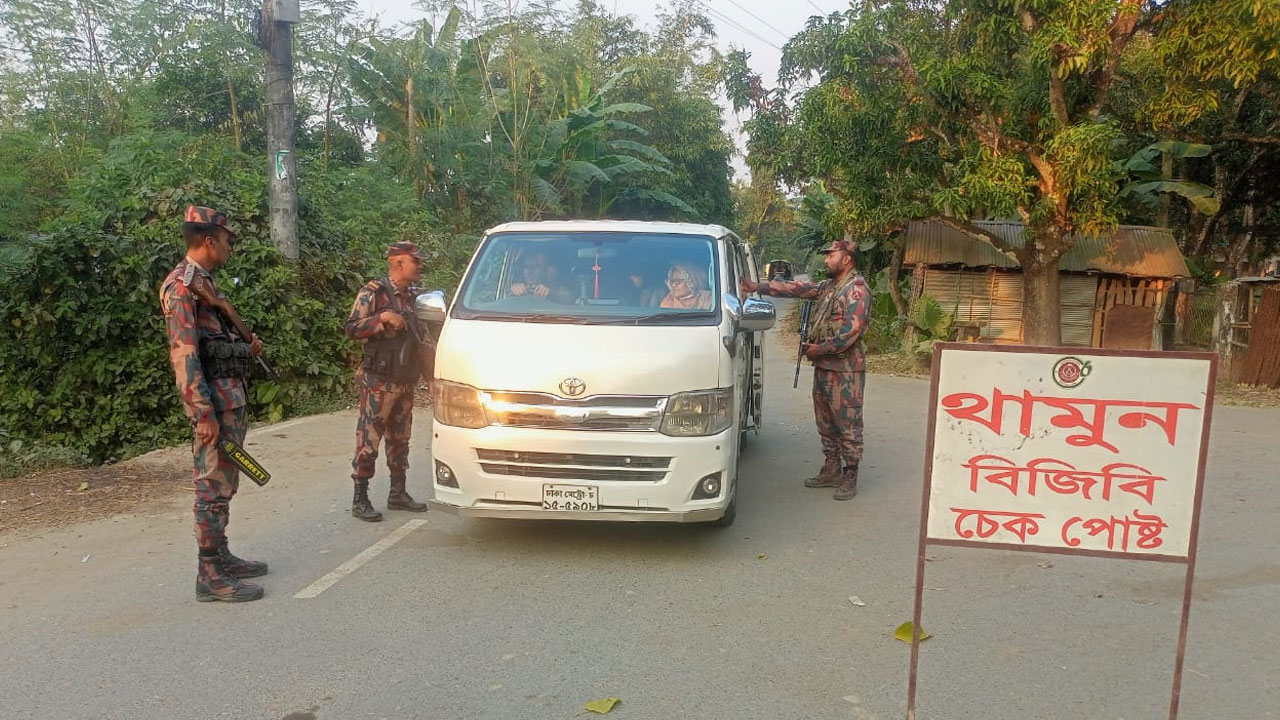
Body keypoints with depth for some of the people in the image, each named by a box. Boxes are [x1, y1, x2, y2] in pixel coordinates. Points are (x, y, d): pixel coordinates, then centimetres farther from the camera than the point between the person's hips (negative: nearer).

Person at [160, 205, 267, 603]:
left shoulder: (203, 281, 16)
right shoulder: (182, 285, -14)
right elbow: (184, 354, -20)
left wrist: (245, 346, 9)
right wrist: (204, 413, -23)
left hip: (229, 393, 10)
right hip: (213, 399, -10)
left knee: (223, 482, 16)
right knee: (213, 485, -5)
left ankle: (220, 557, 26)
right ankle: (211, 576, 1)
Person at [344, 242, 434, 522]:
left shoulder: (414, 296, 12)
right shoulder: (373, 292, -9)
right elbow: (352, 329, -14)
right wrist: (383, 318, -24)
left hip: (405, 383, 7)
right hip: (378, 383, -7)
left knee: (400, 439, 14)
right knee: (369, 441, -3)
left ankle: (398, 493, 25)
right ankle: (360, 500, 5)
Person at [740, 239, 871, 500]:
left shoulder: (857, 289, -13)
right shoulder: (827, 286, 15)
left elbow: (852, 329, -21)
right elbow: (796, 288, 13)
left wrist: (821, 348, -15)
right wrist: (758, 287, 6)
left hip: (845, 369, -9)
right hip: (823, 365, 9)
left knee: (848, 423, -2)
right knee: (825, 421, 15)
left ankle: (850, 477, 5)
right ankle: (831, 470, 25)